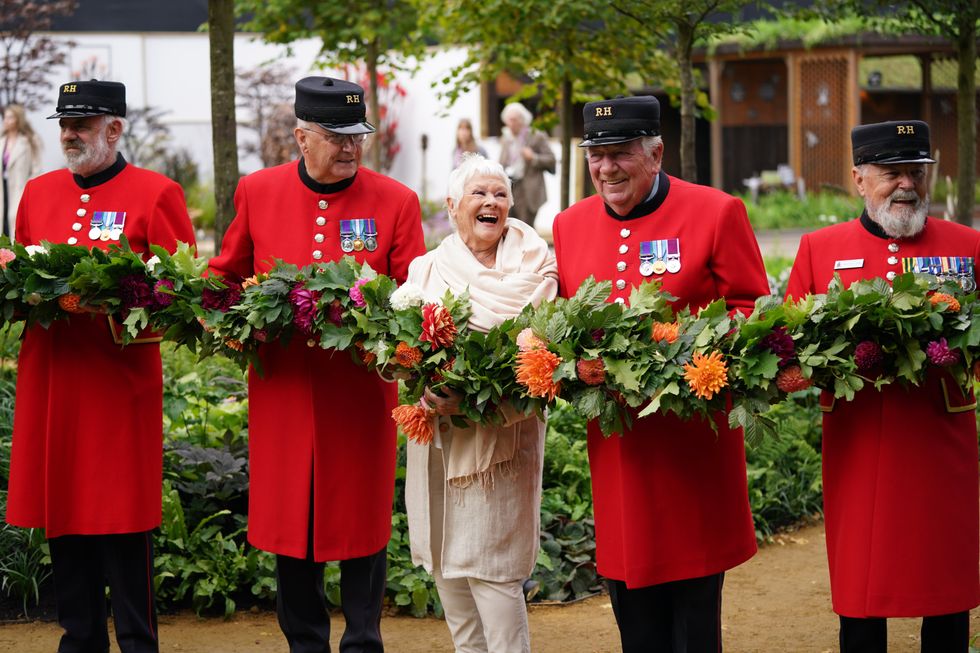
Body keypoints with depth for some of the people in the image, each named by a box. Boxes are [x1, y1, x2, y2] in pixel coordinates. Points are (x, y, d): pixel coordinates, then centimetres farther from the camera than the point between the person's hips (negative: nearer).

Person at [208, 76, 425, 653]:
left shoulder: (396, 202, -2)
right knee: (291, 521, 9)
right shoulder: (257, 192, 4)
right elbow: (227, 274, 15)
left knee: (362, 520, 5)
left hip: (361, 391, -2)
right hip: (283, 390, 2)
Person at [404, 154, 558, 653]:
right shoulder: (426, 270, 9)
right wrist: (426, 388, -20)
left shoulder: (533, 270, 1)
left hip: (503, 439, -4)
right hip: (437, 439, 4)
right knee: (446, 566, 8)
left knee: (492, 571, -9)